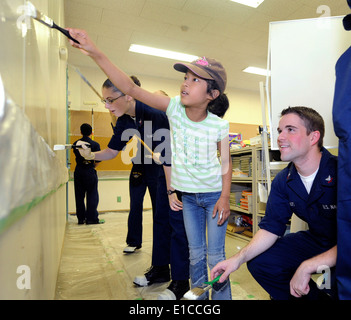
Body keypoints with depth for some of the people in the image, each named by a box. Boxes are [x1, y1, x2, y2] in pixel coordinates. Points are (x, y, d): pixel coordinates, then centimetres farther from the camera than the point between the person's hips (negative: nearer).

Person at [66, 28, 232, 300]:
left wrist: (224, 198, -15)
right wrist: (96, 53, -26)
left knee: (215, 255, 7)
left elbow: (226, 163, -6)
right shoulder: (175, 108, -13)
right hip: (188, 195, 3)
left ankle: (222, 298, 30)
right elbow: (131, 88, -19)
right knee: (195, 254, 17)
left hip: (214, 194, -2)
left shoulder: (219, 125, -17)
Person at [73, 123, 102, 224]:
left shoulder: (76, 143, 4)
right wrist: (93, 166, 6)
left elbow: (76, 156, 10)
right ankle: (92, 218, 5)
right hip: (90, 171, -4)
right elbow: (98, 160, -11)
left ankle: (81, 218, 16)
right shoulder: (95, 144, -8)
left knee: (79, 195, 11)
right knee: (92, 195, 4)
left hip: (78, 171, 4)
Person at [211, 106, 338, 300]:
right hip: (316, 241, 6)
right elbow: (271, 226, -6)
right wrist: (239, 258, -18)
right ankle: (316, 297, 17)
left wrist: (306, 267, -32)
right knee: (258, 261, -3)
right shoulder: (283, 181, -7)